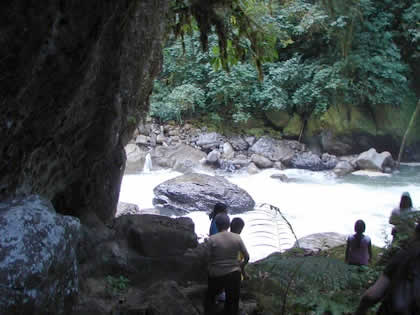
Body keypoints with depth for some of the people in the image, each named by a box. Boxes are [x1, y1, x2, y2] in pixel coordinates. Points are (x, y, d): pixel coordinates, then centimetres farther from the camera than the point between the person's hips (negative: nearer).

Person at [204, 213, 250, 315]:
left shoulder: (211, 240, -16)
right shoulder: (237, 238, -10)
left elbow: (208, 259, -13)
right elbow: (247, 257, -5)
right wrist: (242, 264, 15)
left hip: (216, 275, -1)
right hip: (234, 274, 1)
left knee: (210, 297, 25)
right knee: (232, 301, 19)